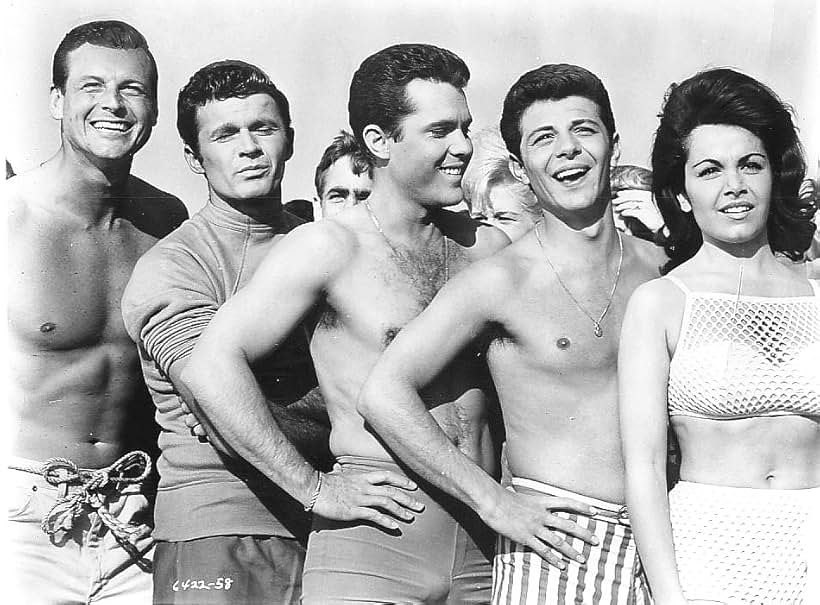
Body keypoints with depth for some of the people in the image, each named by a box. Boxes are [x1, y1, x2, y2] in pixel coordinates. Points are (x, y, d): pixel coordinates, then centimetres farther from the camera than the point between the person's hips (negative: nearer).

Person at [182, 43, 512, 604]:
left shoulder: (488, 246, 7)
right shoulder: (329, 247, -6)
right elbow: (212, 364, -12)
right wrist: (313, 488, -11)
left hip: (482, 547, 4)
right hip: (370, 543, -4)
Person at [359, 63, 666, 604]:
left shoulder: (660, 266, 5)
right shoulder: (501, 280, -8)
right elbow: (384, 394, -11)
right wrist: (493, 501, -10)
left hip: (658, 543, 4)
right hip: (553, 552, -4)